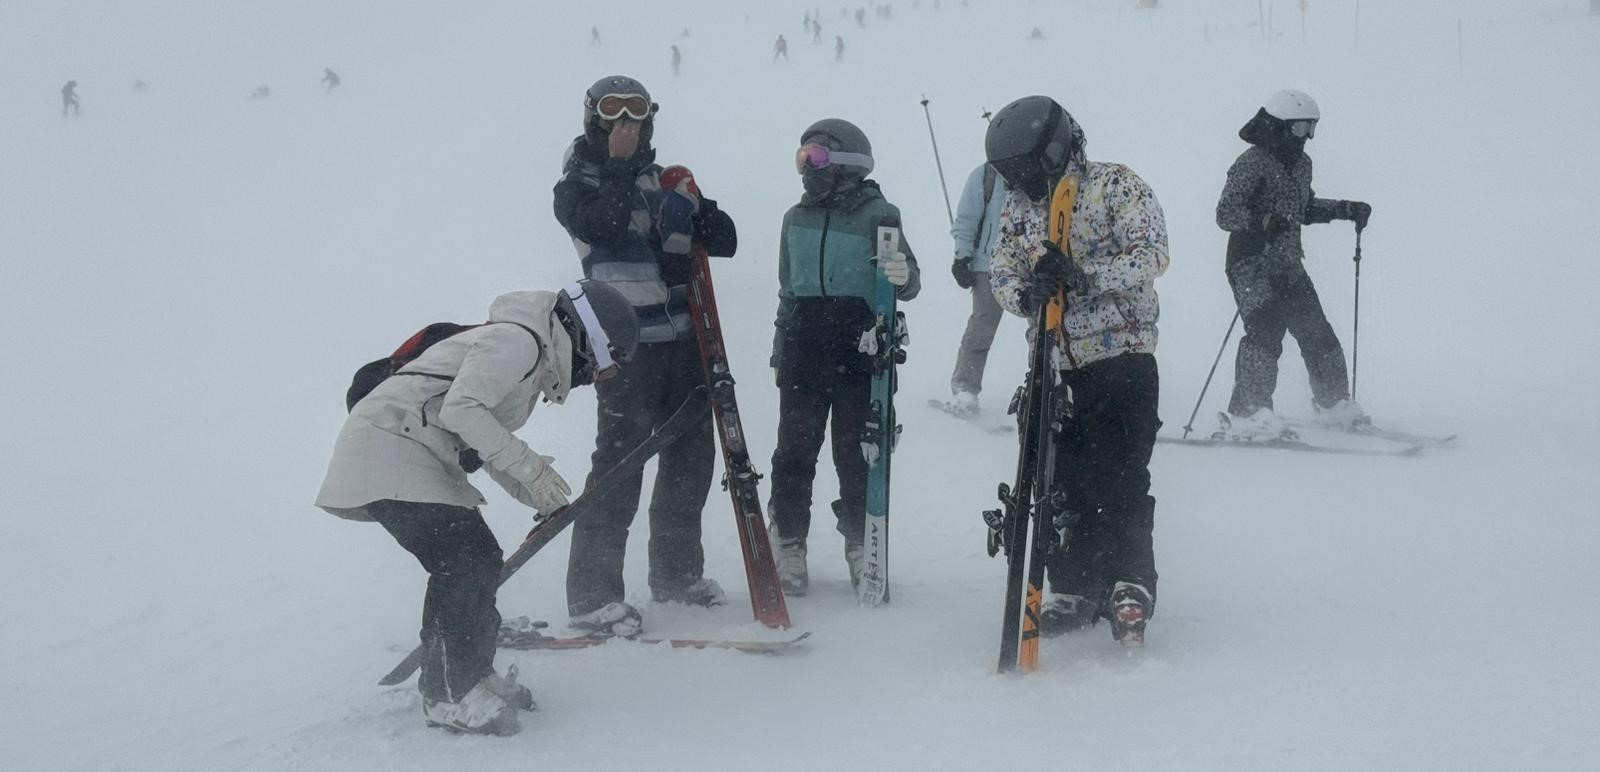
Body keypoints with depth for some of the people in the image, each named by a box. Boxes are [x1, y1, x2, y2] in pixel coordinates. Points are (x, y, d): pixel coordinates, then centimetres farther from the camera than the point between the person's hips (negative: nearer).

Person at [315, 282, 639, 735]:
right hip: (385, 447, -11)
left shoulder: (534, 358, 19)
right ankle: (448, 696, -11)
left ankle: (471, 675, 20)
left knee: (481, 558, 8)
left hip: (415, 458, 11)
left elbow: (487, 445, 24)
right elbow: (461, 408, -25)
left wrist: (541, 499, 14)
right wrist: (530, 466, -20)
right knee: (463, 558, -16)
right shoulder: (517, 340, -13)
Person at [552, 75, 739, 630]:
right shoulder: (579, 186, 0)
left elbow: (723, 239, 11)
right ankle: (591, 595, -4)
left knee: (691, 453, 12)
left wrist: (694, 211, -9)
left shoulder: (659, 180, 16)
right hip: (628, 340, -6)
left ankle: (676, 573, 28)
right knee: (621, 459, -9)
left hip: (682, 336, 7)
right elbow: (612, 220, -22)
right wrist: (678, 204, -9)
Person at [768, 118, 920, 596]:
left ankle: (861, 543, 14)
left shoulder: (877, 215, -1)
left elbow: (906, 279, -4)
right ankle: (789, 546, 9)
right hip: (804, 350, 4)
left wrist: (903, 278, -27)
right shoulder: (797, 219, 14)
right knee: (795, 445, 2)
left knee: (855, 448, 1)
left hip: (860, 347, -4)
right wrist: (781, 346, 20)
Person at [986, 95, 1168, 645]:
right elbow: (1001, 269, 6)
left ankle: (1131, 585, -3)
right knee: (1063, 481, 8)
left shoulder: (1116, 186, -5)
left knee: (1120, 477, -10)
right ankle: (1076, 589, 18)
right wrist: (1024, 294, -18)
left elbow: (1152, 254, -14)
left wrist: (1085, 276, -28)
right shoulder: (1019, 205, 13)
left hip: (1121, 355, -6)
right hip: (1054, 364, 6)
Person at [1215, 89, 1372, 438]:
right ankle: (1246, 415, -16)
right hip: (1252, 265, -8)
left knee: (1317, 333, 10)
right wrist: (1263, 220, -34)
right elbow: (1226, 214, -18)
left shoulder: (1301, 164, 14)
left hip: (1289, 266, 8)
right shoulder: (1252, 164, -12)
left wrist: (1345, 209, 20)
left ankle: (1334, 404, 24)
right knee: (1265, 332, -19)